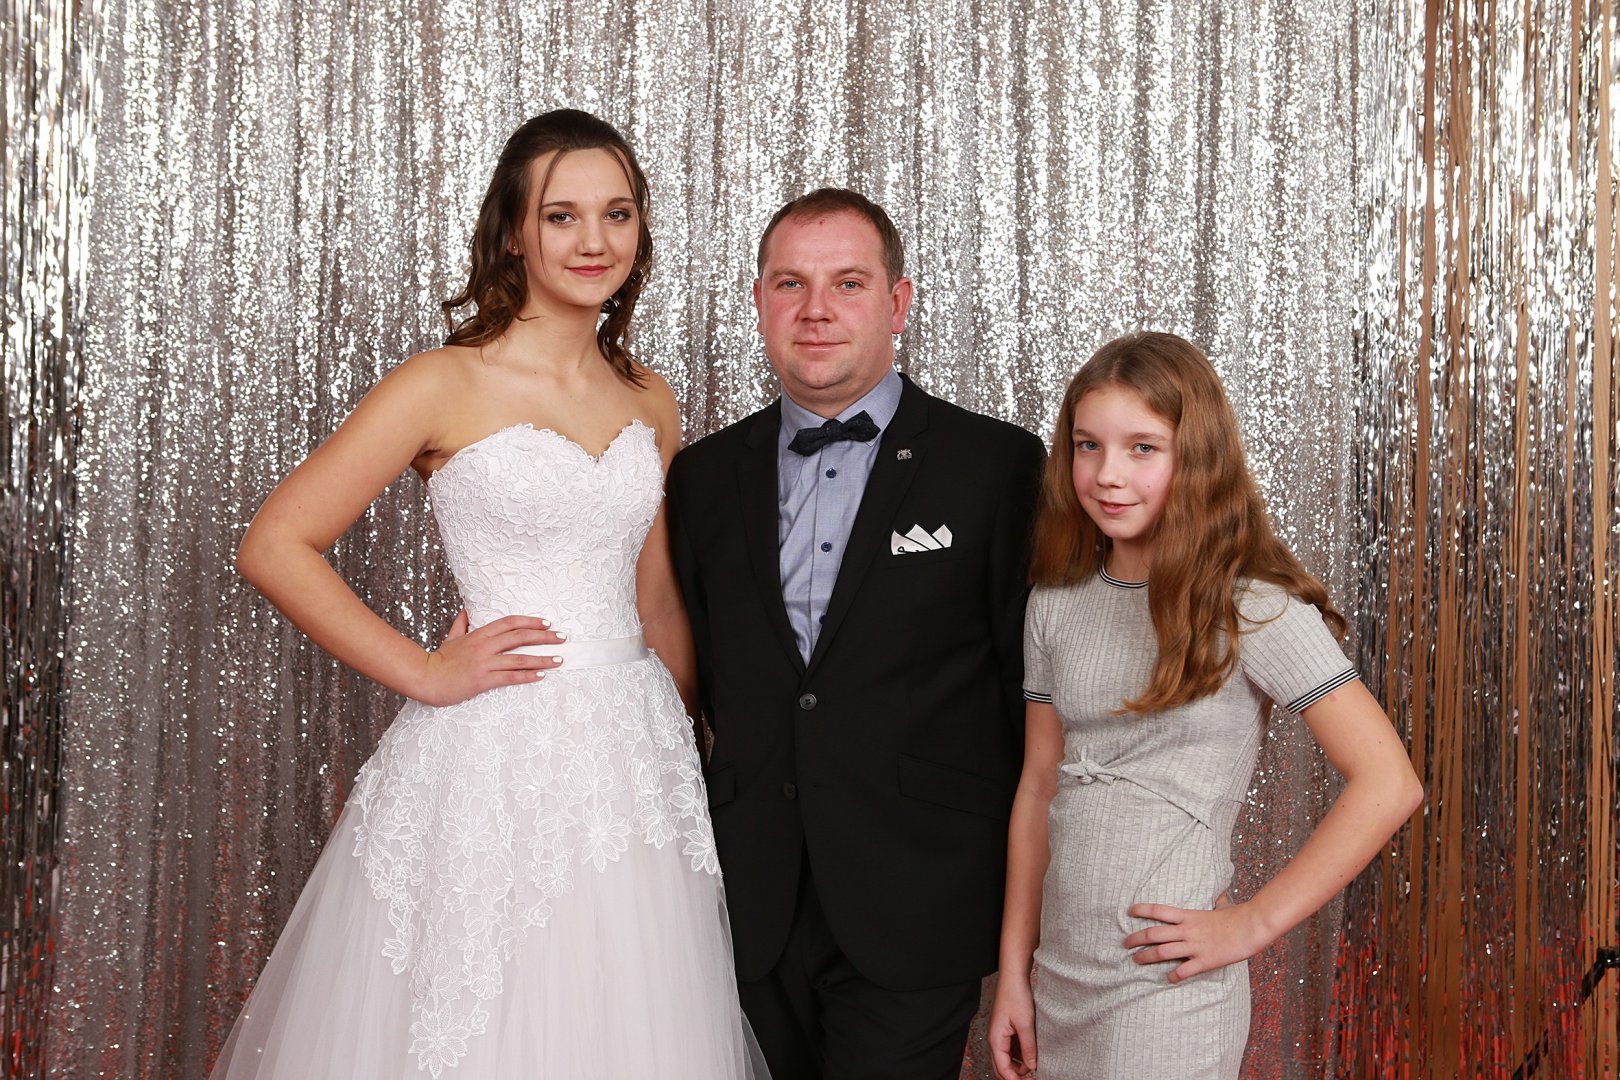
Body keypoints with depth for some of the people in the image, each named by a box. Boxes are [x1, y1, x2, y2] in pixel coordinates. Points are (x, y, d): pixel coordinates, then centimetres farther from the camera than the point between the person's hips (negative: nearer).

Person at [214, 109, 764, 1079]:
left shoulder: (650, 405, 10)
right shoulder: (447, 387, -6)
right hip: (494, 762, -5)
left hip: (637, 764, 5)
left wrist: (700, 750, 16)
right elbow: (275, 546, -8)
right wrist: (424, 672, -10)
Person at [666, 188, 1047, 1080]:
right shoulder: (705, 476, 9)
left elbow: (1034, 683, -1)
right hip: (752, 910, 4)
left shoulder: (996, 466, -2)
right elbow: (694, 679, 12)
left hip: (915, 911, -3)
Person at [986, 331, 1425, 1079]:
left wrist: (1254, 923, -13)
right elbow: (1038, 789, 8)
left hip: (1167, 984, -5)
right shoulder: (1057, 605, 5)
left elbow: (1388, 784, -15)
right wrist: (1013, 973, 6)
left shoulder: (1251, 609, -11)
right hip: (1059, 976, 5)